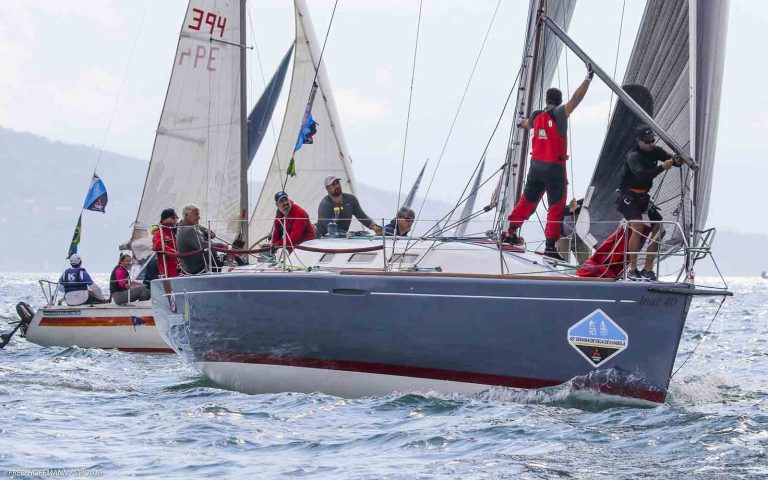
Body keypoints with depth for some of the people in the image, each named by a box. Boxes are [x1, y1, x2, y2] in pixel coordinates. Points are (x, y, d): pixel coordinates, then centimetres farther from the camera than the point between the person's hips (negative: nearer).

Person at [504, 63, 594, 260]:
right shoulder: (558, 114, -12)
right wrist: (588, 78, -23)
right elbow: (576, 98, -23)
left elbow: (527, 124, 30)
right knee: (556, 207, -1)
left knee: (528, 200, 22)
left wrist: (521, 122, 54)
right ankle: (550, 246, -7)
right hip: (554, 168, -6)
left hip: (536, 165, 6)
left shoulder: (536, 116, 6)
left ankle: (511, 232, 31)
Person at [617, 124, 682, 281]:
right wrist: (661, 167, -42)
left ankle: (648, 270, 1)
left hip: (643, 197, 8)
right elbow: (642, 175, -32)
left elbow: (669, 157, -5)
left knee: (657, 227, -4)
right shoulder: (633, 156, -18)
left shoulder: (654, 151, 4)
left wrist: (677, 161, -29)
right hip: (628, 196, -8)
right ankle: (632, 270, -22)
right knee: (638, 227, -25)